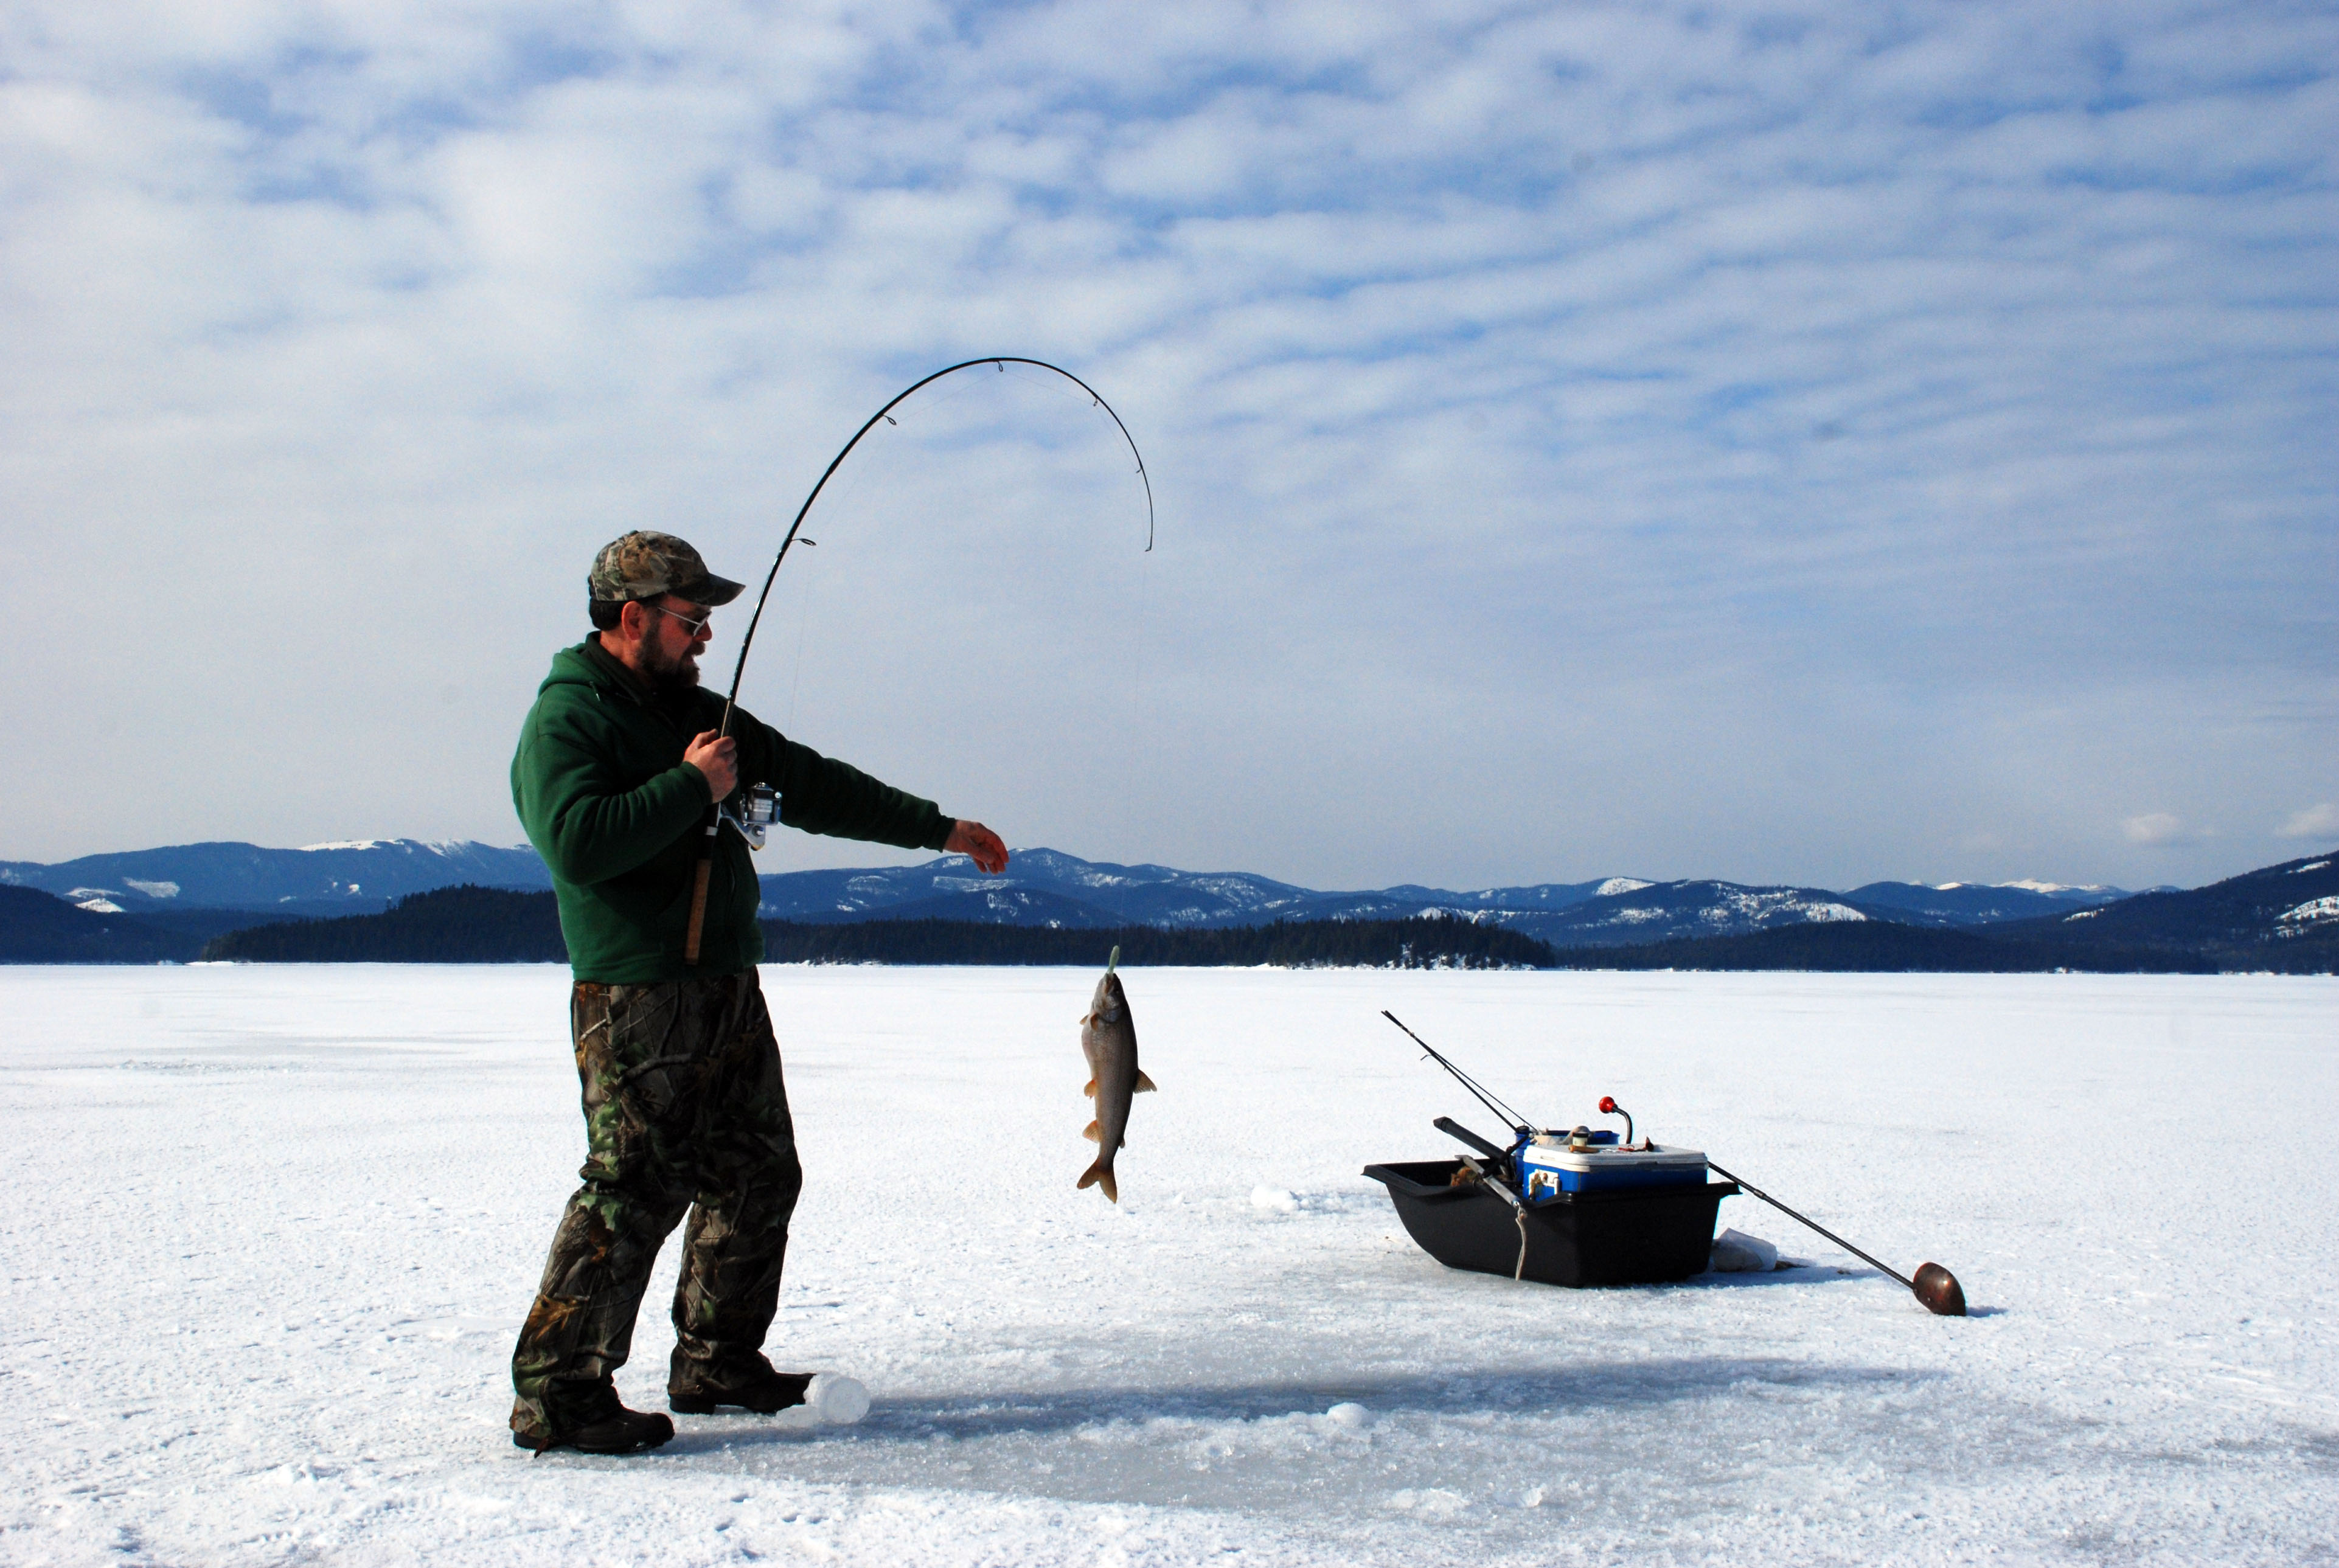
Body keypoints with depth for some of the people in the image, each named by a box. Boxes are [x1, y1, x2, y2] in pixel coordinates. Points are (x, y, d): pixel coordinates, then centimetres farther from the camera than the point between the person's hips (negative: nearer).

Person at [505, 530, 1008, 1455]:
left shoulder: (695, 713, 18)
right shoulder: (564, 720, -8)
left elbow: (812, 785, 23)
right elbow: (578, 843, -25)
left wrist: (936, 829, 23)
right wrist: (692, 786, -16)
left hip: (728, 988, 9)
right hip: (638, 999, -9)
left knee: (758, 1177, 12)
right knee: (634, 1189, -10)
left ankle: (718, 1364, 25)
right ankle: (555, 1394, -1)